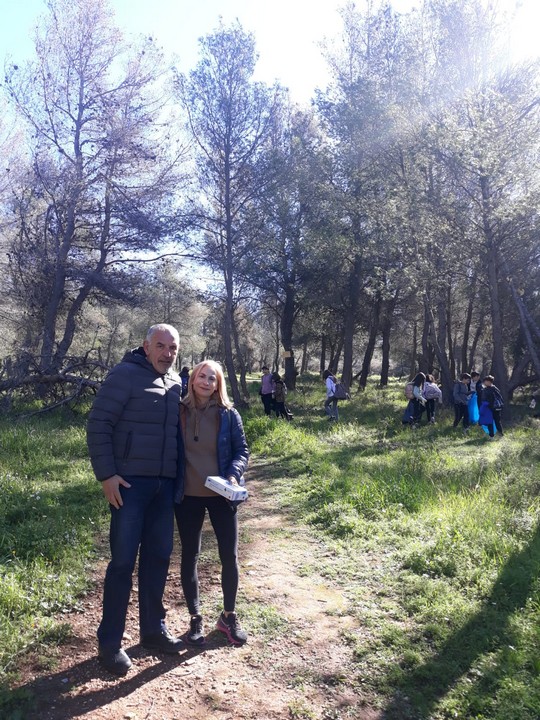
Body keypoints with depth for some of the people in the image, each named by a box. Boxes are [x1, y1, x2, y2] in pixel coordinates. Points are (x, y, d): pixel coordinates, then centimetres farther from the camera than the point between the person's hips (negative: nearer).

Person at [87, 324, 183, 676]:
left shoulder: (176, 383, 11)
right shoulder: (125, 375, -9)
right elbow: (98, 425, -11)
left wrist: (179, 475, 14)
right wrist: (106, 474, -15)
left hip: (165, 484, 6)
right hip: (130, 482, -6)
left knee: (158, 557, 13)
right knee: (123, 561, 1)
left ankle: (153, 629, 28)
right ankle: (110, 643, 15)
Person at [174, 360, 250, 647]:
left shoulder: (228, 414, -4)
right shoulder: (179, 412, -3)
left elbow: (242, 450, -1)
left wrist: (233, 475, -18)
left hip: (221, 495, 0)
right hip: (187, 496, 0)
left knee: (229, 556, 6)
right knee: (189, 556, 9)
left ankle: (229, 616, 27)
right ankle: (195, 618, 27)